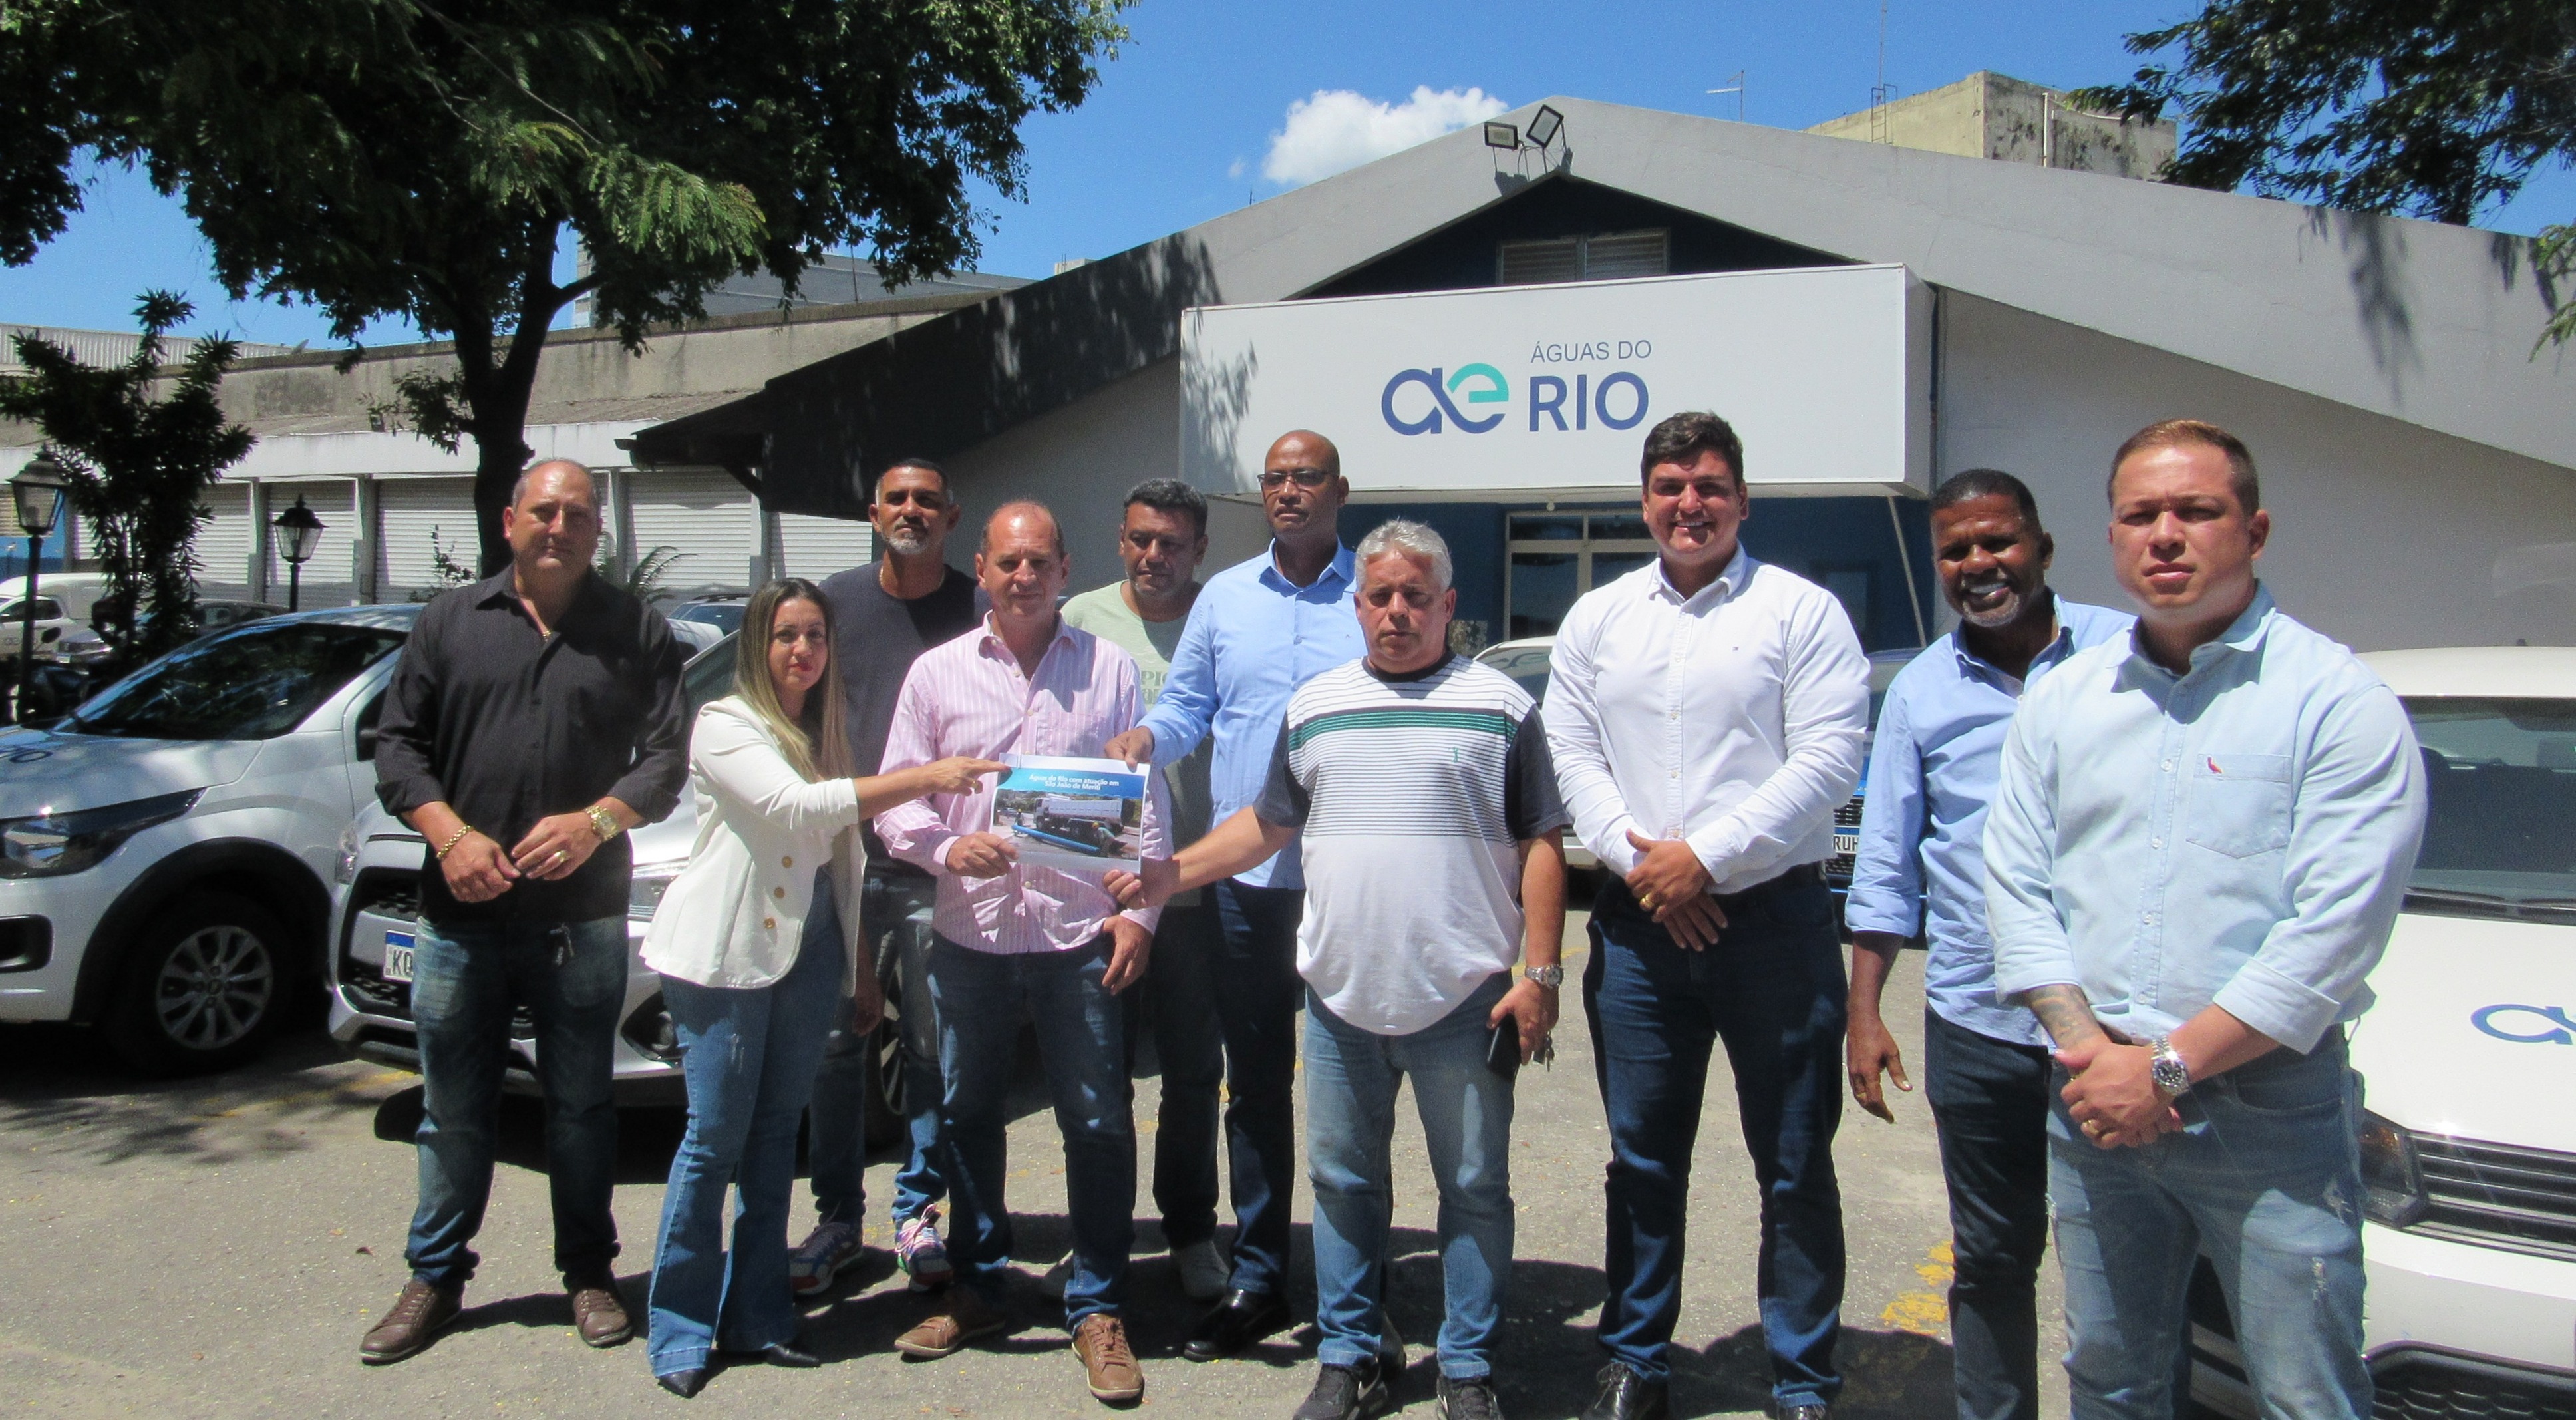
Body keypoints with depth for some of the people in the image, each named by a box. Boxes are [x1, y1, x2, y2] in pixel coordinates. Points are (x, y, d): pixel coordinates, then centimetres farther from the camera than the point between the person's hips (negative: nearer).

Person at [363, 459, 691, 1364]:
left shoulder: (635, 631, 6)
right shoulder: (449, 621, 10)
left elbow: (668, 755, 1)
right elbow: (398, 745, 7)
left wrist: (595, 822, -14)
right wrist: (450, 833, -9)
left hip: (583, 916, -1)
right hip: (460, 914, 1)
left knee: (581, 1105, 8)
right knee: (453, 1111, 9)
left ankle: (589, 1274, 22)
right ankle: (435, 1280, 24)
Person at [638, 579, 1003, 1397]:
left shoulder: (829, 732, 15)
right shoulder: (724, 726, -7)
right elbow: (796, 807, -24)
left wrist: (862, 973, 15)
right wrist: (923, 779, -29)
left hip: (809, 954, 6)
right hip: (725, 956, -6)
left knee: (776, 1135, 10)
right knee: (715, 1139, -2)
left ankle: (757, 1320, 18)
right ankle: (682, 1332, 10)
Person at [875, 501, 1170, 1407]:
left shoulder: (1109, 667, 5)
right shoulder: (937, 672, 7)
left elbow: (1145, 798, 5)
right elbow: (893, 795, 7)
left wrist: (1140, 908, -2)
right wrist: (947, 848, -12)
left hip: (1081, 933, -2)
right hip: (970, 933, 2)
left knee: (1098, 1122, 1)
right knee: (967, 1116, 13)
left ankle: (1097, 1308, 15)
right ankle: (977, 1288, 30)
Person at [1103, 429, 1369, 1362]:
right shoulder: (1224, 597, 12)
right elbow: (1188, 702, 12)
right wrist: (1143, 740, -10)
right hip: (1245, 873, 4)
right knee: (1255, 1083, 12)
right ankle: (1257, 1280, 26)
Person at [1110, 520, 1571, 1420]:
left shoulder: (1502, 706, 0)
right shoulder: (1314, 706, 11)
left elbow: (1540, 844, -2)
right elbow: (1269, 822, 17)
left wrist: (1540, 975, -8)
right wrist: (1170, 875, 7)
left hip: (1465, 998, -3)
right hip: (1339, 997, 3)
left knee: (1474, 1187, 7)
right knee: (1342, 1181, 13)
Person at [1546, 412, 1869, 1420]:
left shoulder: (1801, 610, -1)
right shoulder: (1597, 619, 11)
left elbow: (1829, 760, -9)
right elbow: (1570, 752, 7)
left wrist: (1704, 856, -14)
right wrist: (1638, 857, -8)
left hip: (1775, 919, -3)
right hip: (1637, 924, 3)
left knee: (1795, 1168, 6)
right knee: (1642, 1159, 13)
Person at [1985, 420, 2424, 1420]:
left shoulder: (2339, 699, -6)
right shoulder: (2061, 699, 9)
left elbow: (2336, 928, -14)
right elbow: (2014, 883, 4)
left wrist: (2168, 1066, -15)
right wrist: (2087, 1046, -9)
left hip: (2272, 1111, -4)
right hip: (2094, 1109, 4)